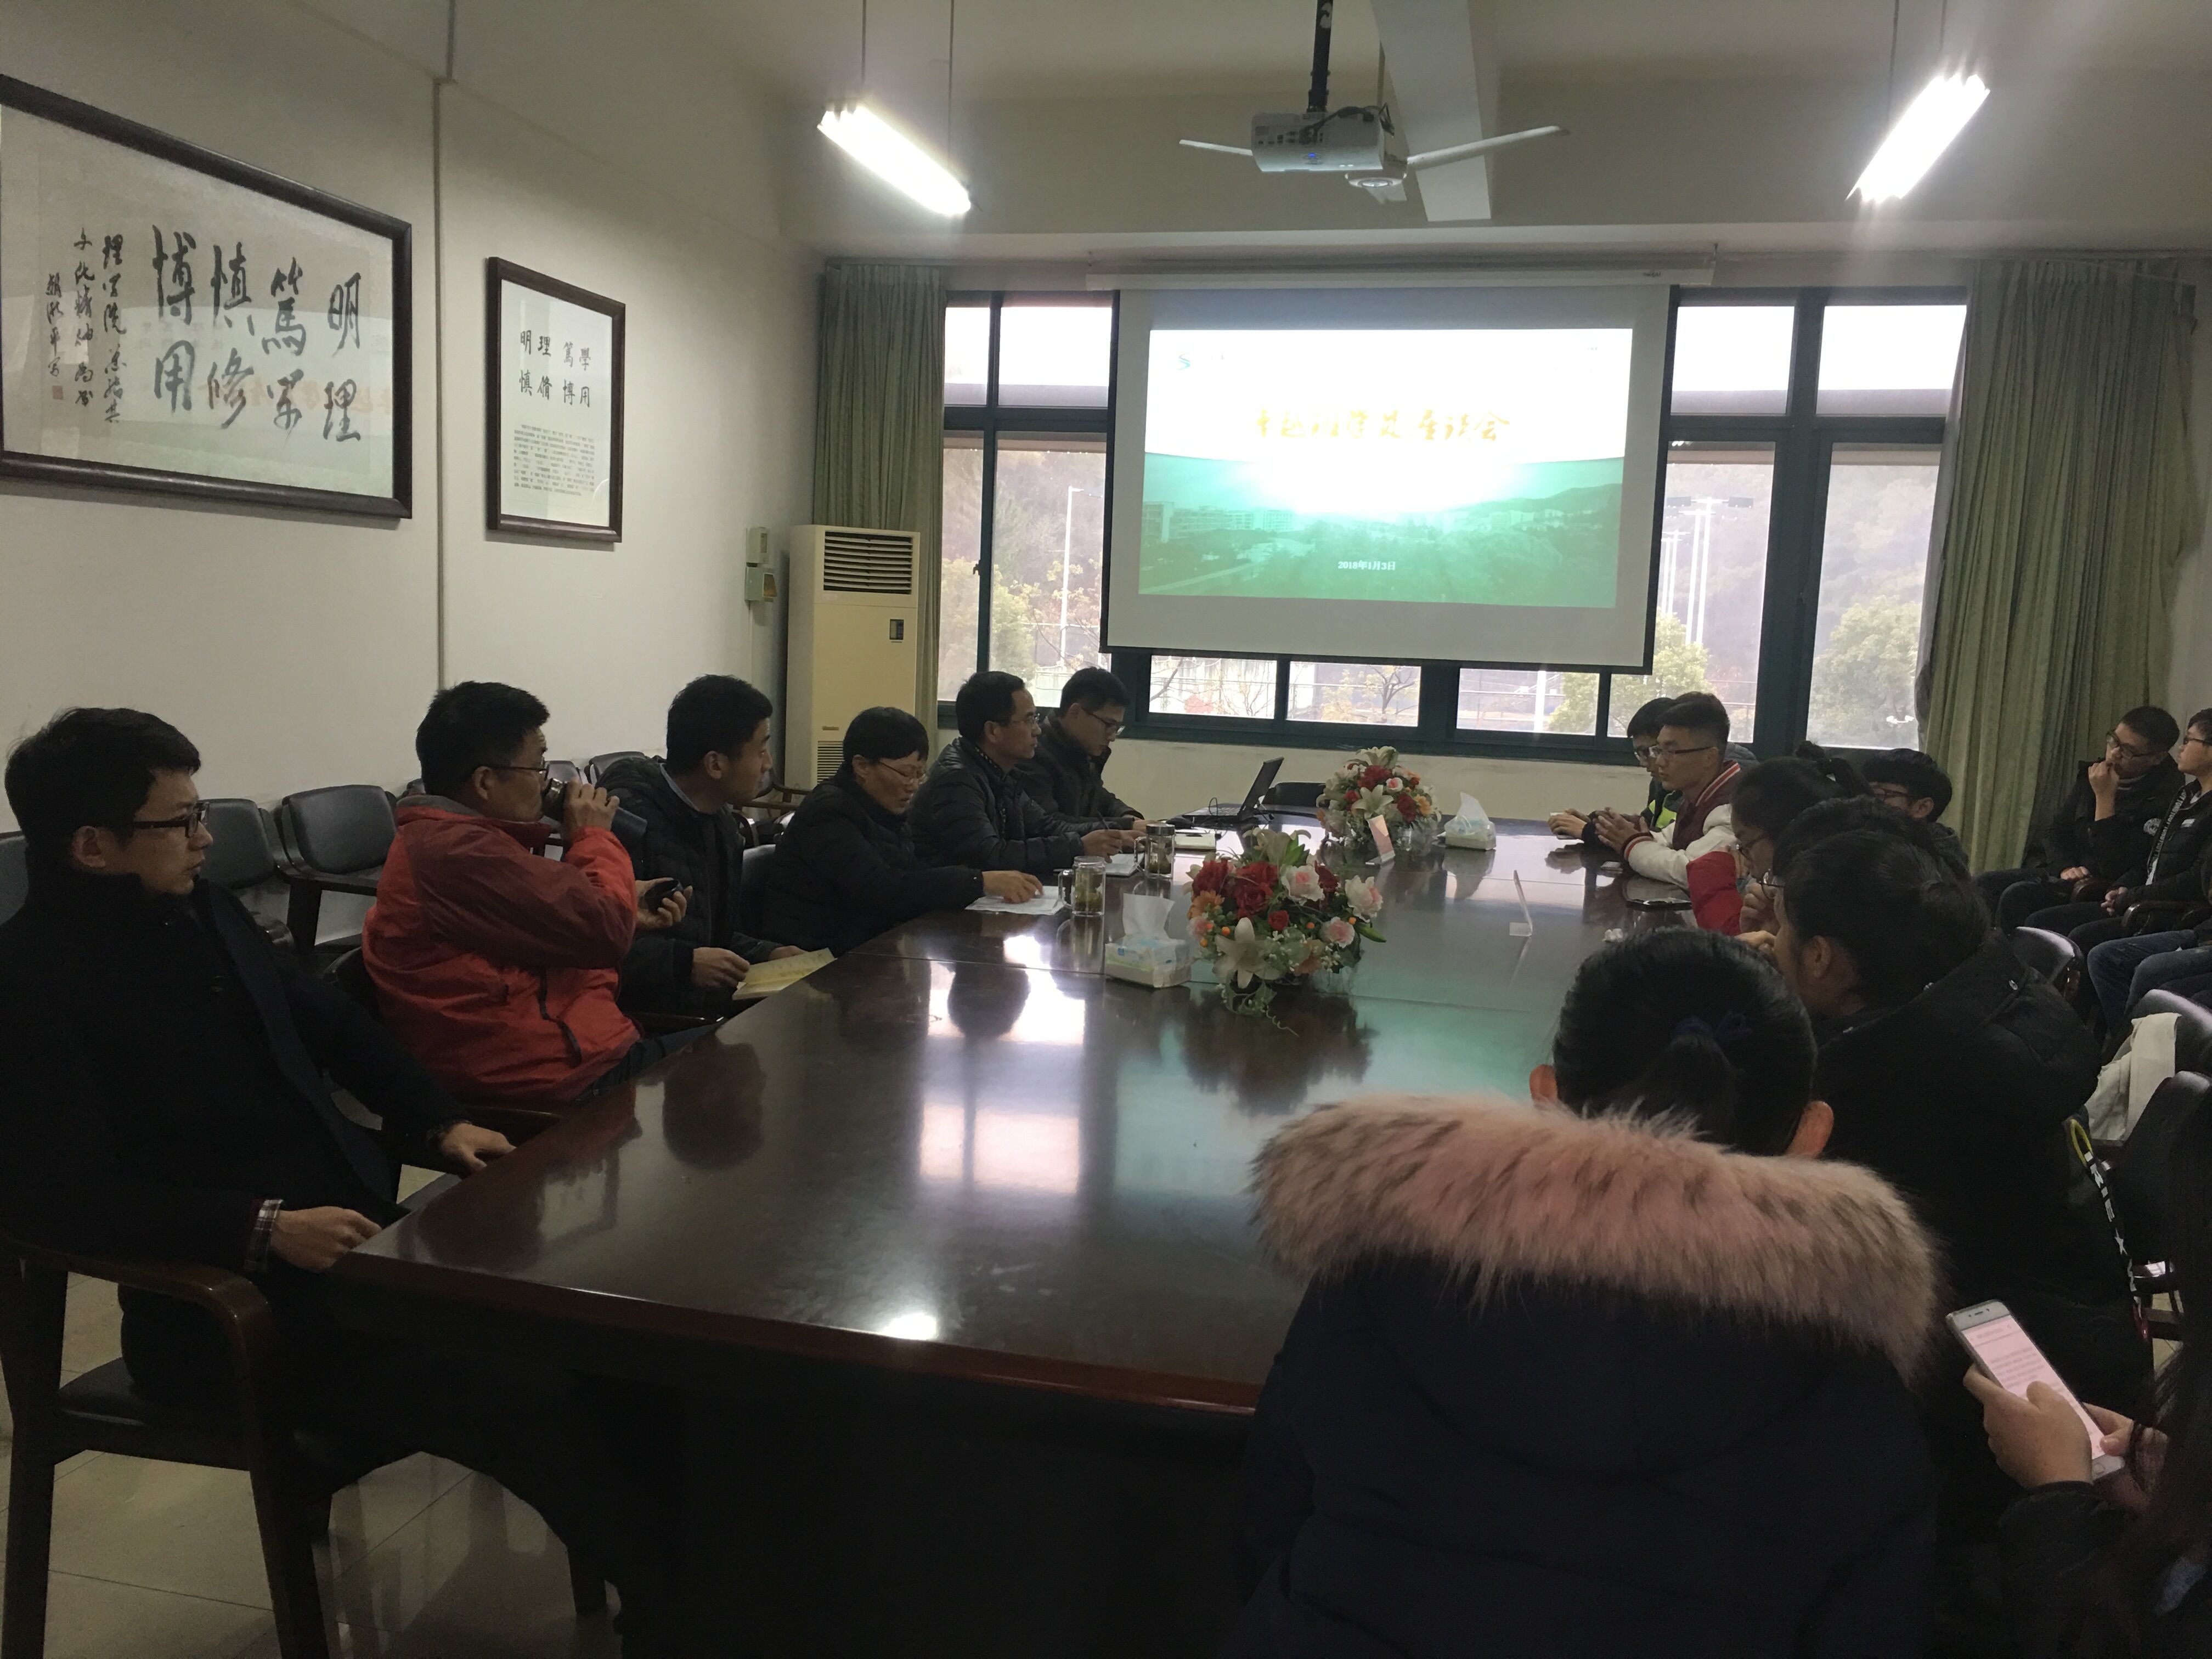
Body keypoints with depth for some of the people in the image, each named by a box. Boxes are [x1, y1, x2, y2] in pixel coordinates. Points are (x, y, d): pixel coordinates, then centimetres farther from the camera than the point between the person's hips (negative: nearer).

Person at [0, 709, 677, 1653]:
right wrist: (265, 1230, -27)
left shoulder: (200, 908, 9)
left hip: (356, 1232, 8)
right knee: (532, 1409, -21)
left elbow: (329, 1021, 20)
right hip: (236, 1309, -8)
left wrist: (440, 1123, 7)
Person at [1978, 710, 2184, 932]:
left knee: (2016, 897, -30)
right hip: (2062, 873, 8)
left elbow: (2114, 868, -21)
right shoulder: (2093, 774, 8)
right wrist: (2065, 867, -3)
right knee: (1980, 885, -11)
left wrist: (2105, 798, -20)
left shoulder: (2161, 797, -15)